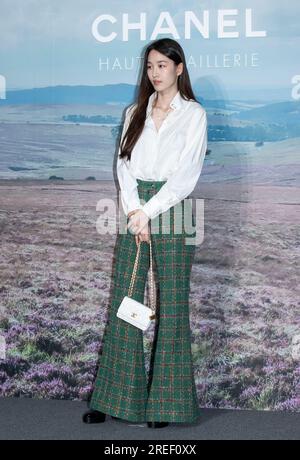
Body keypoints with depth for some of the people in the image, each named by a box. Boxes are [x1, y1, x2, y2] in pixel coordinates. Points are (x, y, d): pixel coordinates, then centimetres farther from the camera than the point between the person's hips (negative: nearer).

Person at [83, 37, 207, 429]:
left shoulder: (194, 114, 2)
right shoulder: (135, 113, 15)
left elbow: (187, 175, -7)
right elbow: (124, 163, 5)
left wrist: (148, 211, -13)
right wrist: (133, 213, -9)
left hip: (171, 212, -4)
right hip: (133, 213, 4)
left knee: (171, 305, 0)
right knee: (123, 302, 4)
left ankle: (165, 403, 9)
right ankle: (116, 397, 12)